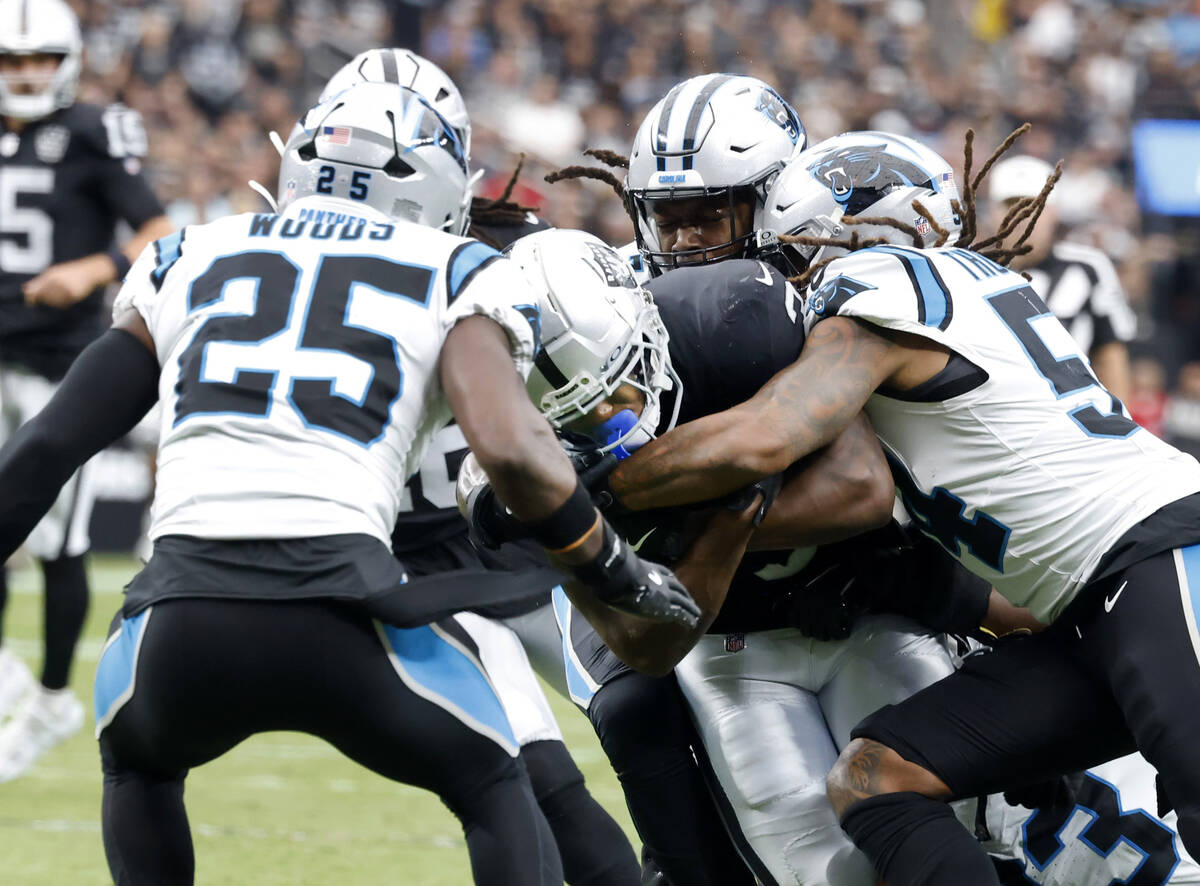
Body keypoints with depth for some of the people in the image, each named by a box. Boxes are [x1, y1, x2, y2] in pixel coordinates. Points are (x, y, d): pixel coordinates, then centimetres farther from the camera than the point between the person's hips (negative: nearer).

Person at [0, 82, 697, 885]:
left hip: (185, 614, 2)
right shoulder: (454, 278, 15)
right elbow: (512, 449, -2)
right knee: (493, 788, 22)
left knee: (139, 765, 35)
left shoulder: (190, 261, 25)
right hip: (339, 607, -2)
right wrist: (615, 572, 12)